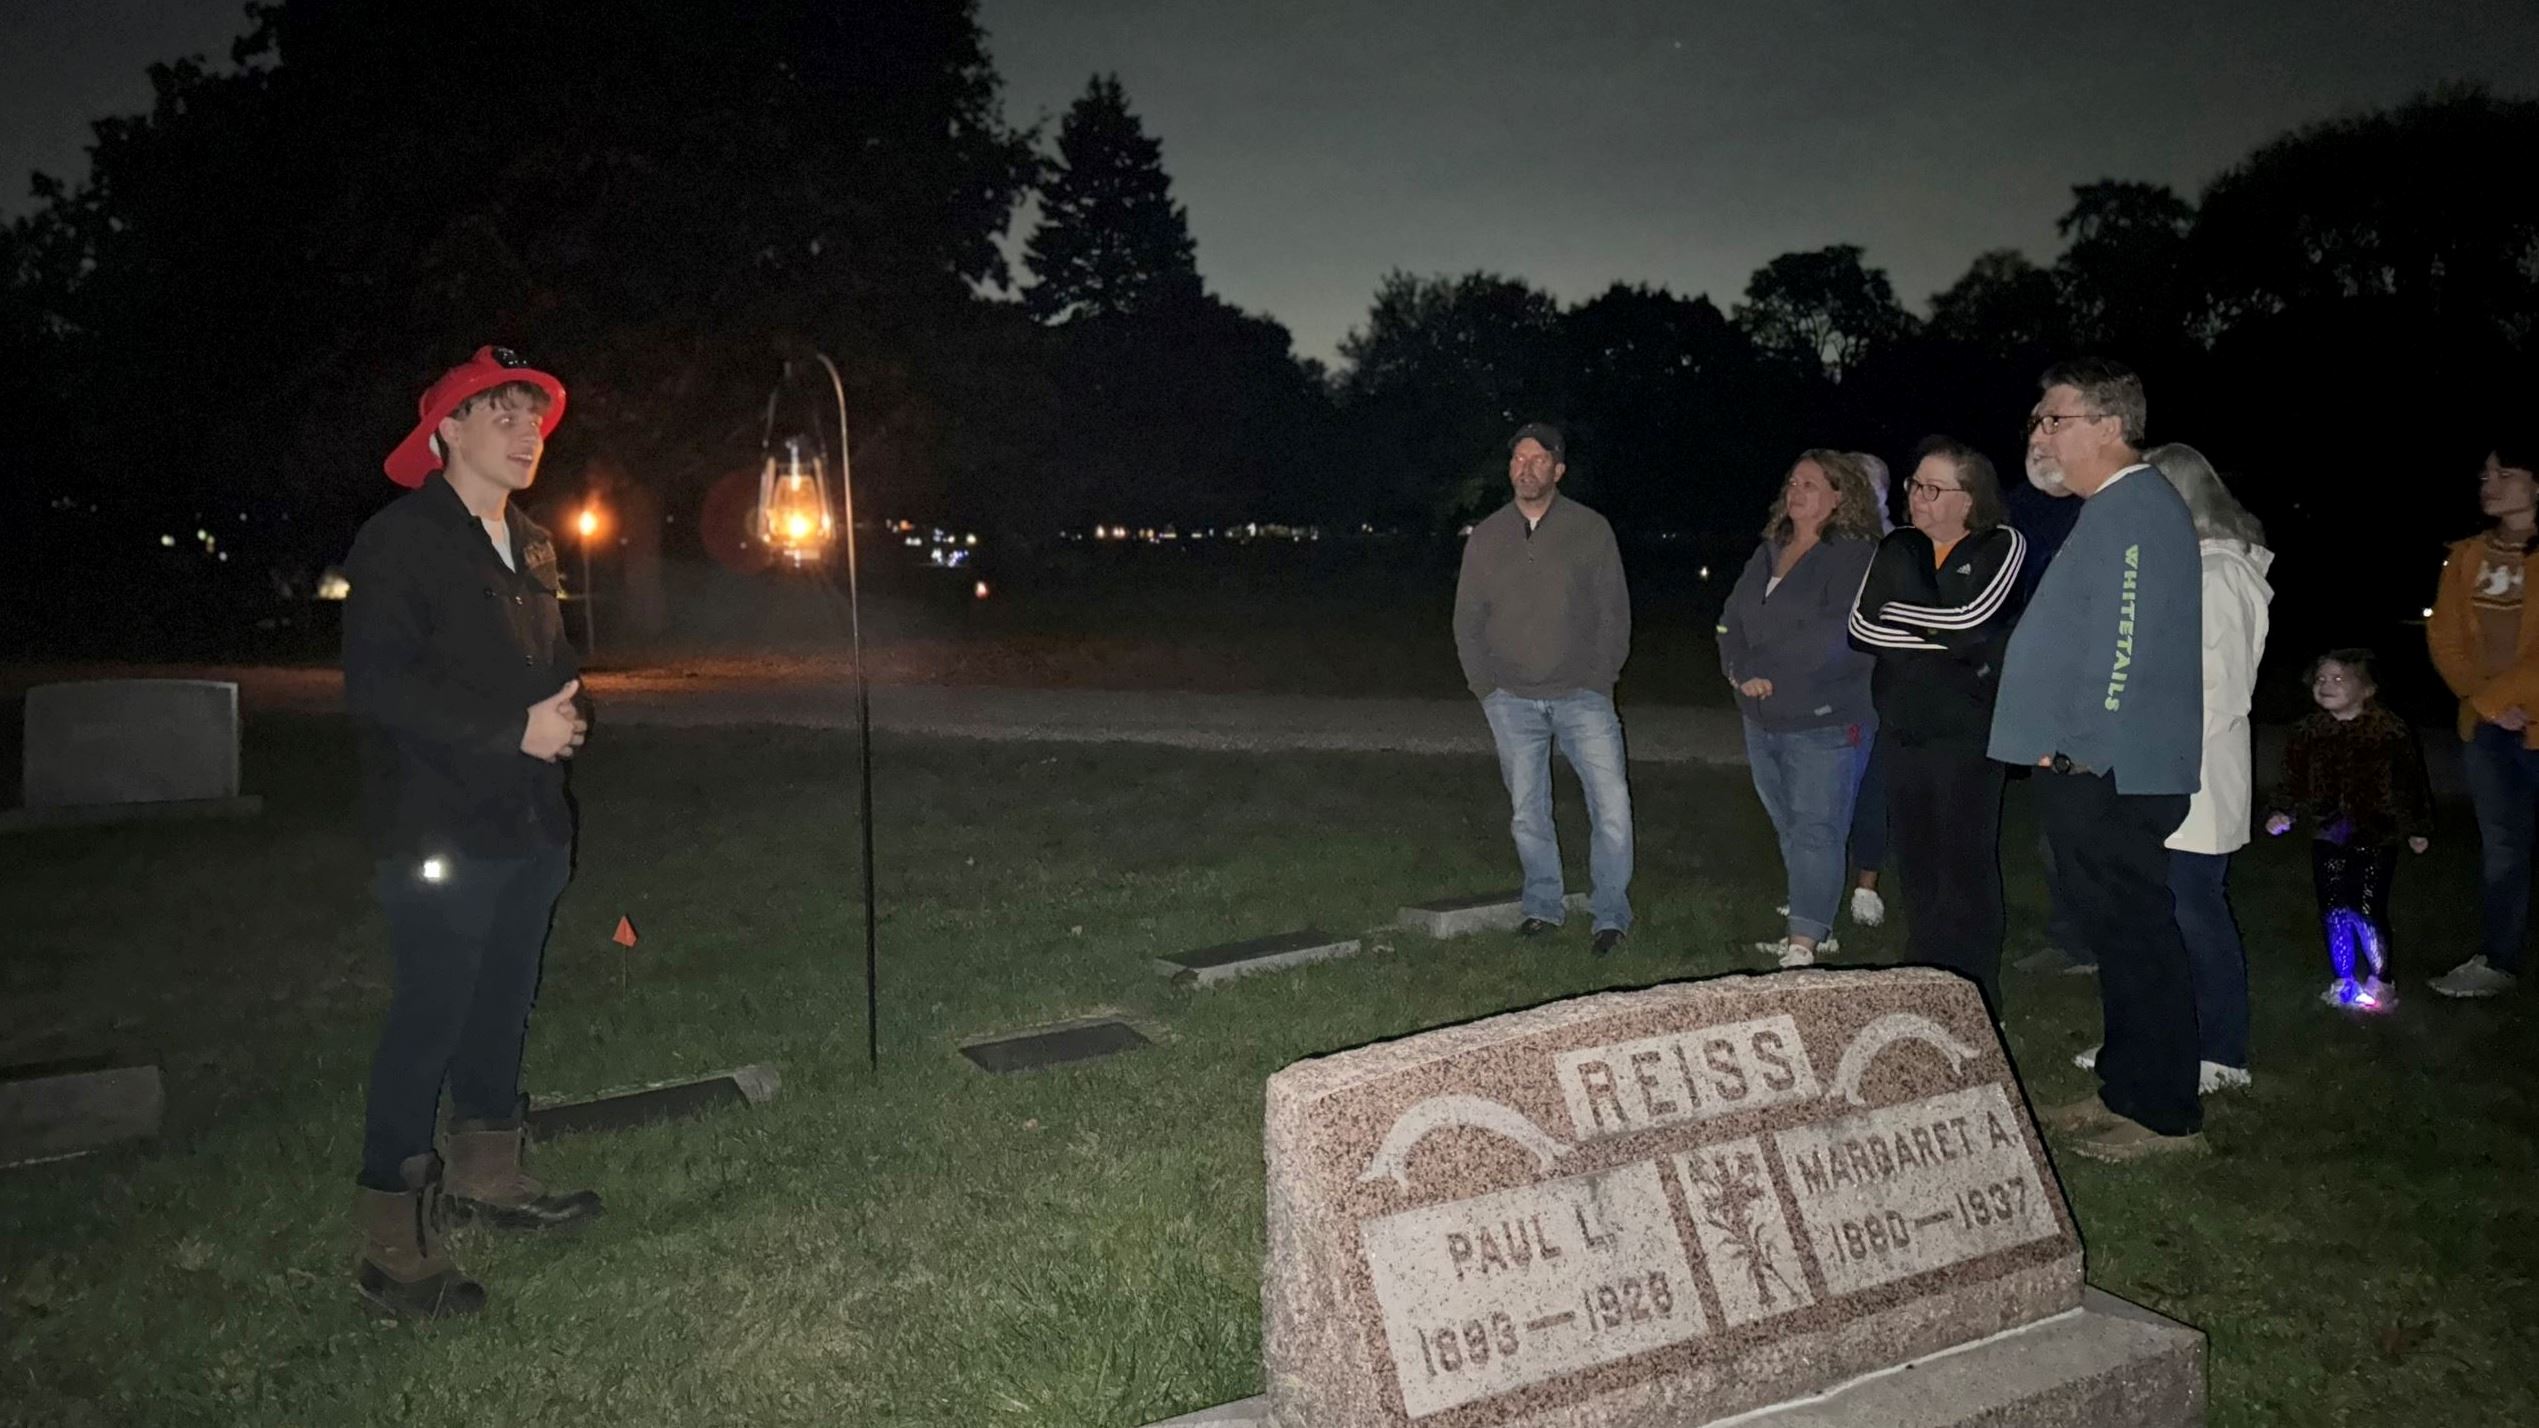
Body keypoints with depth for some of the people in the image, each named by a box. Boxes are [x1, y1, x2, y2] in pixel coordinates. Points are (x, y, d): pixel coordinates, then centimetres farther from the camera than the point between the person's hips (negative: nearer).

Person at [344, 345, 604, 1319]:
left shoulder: (532, 548, 15)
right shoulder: (400, 543, -9)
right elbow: (379, 685, -18)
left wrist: (562, 715, 2)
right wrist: (514, 728, -20)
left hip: (528, 825, 8)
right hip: (440, 833, -8)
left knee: (505, 1000, 16)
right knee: (431, 1014, -5)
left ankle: (483, 1174, 33)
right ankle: (392, 1242, 4)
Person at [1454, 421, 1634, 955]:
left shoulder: (1591, 530, 0)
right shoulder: (1486, 537, 6)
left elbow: (1615, 611, 3)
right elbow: (1467, 621, 11)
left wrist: (1601, 680, -3)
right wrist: (1486, 686, 4)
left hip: (1582, 696, -2)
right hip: (1512, 701, 2)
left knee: (1612, 805, -9)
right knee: (1527, 812, 8)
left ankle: (1611, 914, 4)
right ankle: (1542, 905, 23)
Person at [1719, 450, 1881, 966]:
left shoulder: (1855, 558, -9)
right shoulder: (1768, 553, 15)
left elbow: (1833, 637, -19)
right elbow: (1731, 622, 11)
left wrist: (1763, 670, -14)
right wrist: (1742, 671, -8)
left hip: (1825, 724, -8)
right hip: (1763, 723, 8)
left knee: (1815, 830, -8)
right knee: (1789, 828, 13)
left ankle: (1803, 945, -8)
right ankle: (1815, 928, 24)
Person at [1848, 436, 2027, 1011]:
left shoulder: (2003, 547, -4)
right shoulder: (1898, 550, 10)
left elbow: (1970, 619, -18)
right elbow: (1862, 626, -2)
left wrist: (1900, 612, -6)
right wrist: (1939, 636, -12)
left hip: (1966, 732, -5)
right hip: (1901, 729, 5)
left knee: (1966, 866, -3)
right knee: (1915, 862, 11)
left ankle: (1974, 1002, 7)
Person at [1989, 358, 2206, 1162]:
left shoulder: (2138, 510, -15)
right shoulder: (2112, 511, 18)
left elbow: (2125, 645, -21)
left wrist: (2083, 750, -19)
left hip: (2111, 777, -10)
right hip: (2086, 771, 10)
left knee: (2136, 939, -2)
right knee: (2117, 937, 16)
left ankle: (2164, 1114, 8)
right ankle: (2126, 1092, 27)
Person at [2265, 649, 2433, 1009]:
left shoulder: (2390, 731, -7)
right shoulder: (2309, 733, 2)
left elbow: (2411, 781, 1)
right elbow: (2295, 779, 10)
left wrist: (2417, 828, 5)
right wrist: (2284, 812, -4)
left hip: (2375, 835, -4)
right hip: (2329, 835, 4)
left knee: (2367, 911, -5)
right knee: (2334, 912, 6)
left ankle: (2380, 981, 13)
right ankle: (2344, 981, 20)